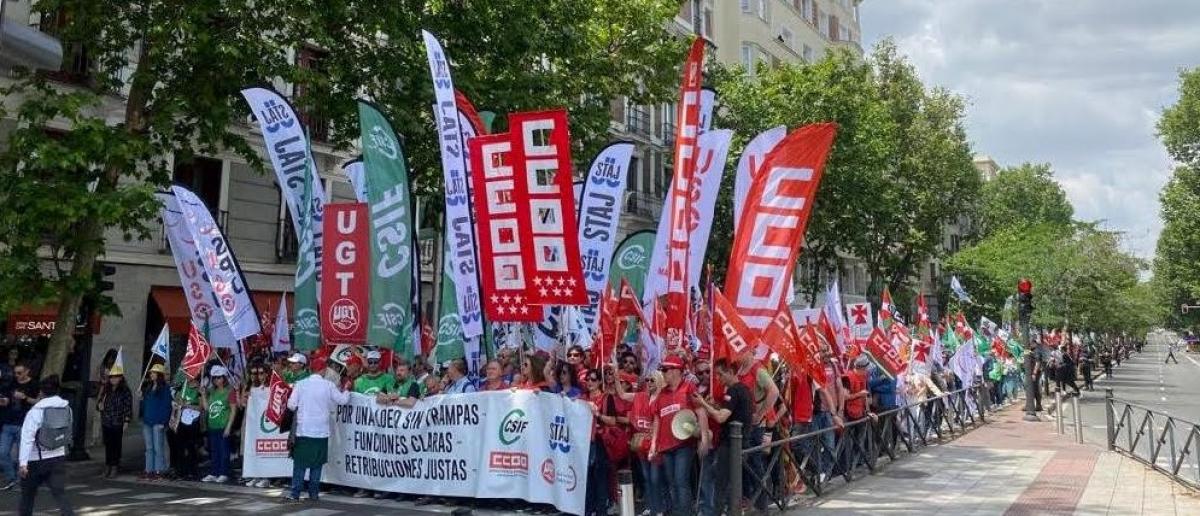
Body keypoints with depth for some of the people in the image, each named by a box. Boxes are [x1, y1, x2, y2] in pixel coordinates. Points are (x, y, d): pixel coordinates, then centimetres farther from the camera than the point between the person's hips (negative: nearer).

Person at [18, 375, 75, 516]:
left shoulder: (36, 411, -12)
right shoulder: (67, 408, 0)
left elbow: (27, 437, -18)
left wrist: (23, 462, -20)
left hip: (37, 460, -3)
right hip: (59, 457, 3)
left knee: (28, 494, 17)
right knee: (60, 493, -1)